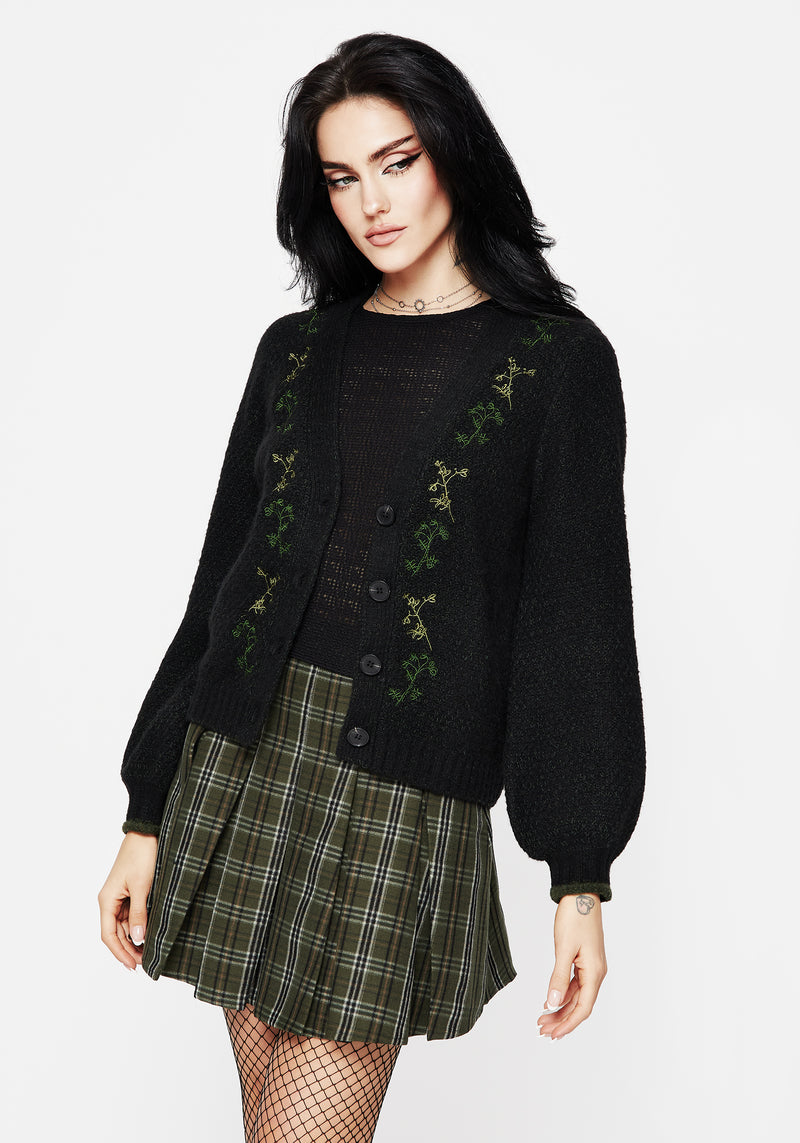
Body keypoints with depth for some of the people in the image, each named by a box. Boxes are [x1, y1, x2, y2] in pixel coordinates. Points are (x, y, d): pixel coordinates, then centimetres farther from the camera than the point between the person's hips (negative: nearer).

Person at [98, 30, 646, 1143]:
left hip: (404, 794, -4)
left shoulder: (558, 359, -1)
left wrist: (582, 881, -8)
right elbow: (223, 578, 10)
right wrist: (148, 817, 8)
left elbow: (578, 617, -3)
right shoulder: (296, 351, 10)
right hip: (241, 765, 4)